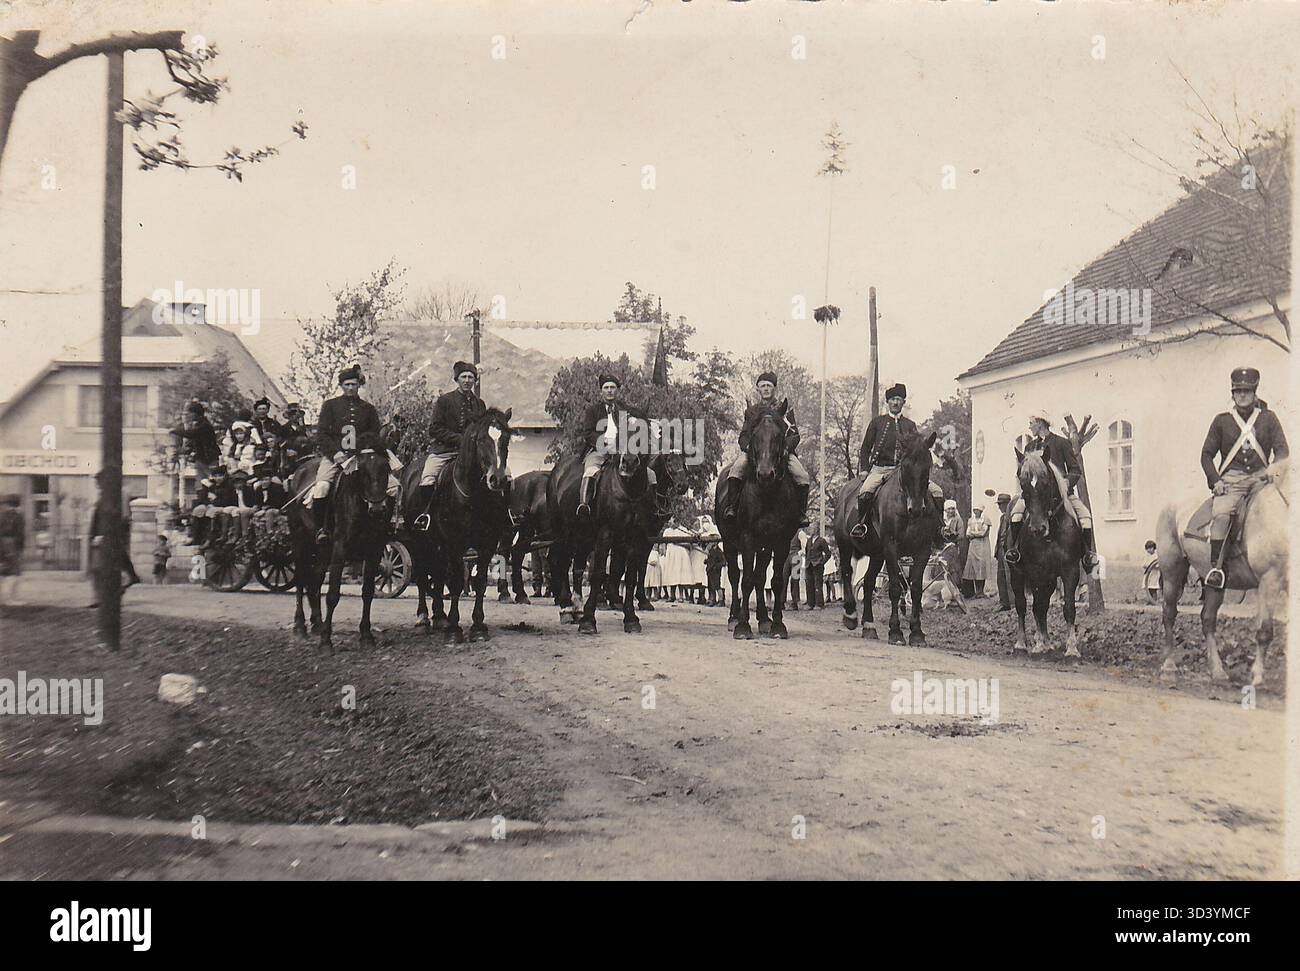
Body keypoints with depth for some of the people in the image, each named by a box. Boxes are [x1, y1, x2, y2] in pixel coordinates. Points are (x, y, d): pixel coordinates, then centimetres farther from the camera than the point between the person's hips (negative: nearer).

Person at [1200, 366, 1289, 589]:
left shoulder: (1269, 418, 14)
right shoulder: (1222, 420, 12)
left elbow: (1282, 450, 8)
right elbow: (1207, 454, 12)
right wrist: (1215, 480, -3)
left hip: (1261, 477, 2)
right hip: (1231, 479, -2)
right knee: (1222, 514, -29)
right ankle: (1216, 567, -30)